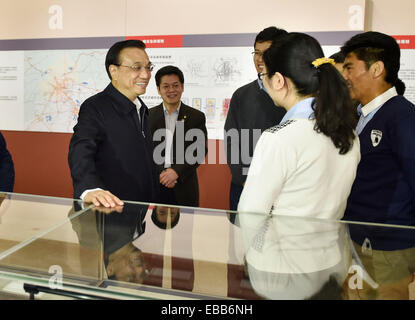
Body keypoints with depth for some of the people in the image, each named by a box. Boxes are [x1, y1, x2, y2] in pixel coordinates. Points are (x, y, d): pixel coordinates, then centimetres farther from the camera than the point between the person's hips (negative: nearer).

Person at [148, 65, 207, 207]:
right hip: (154, 185, 1)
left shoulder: (196, 117, 4)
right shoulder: (149, 115, 7)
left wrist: (177, 171, -13)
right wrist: (160, 174, -9)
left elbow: (200, 151, -1)